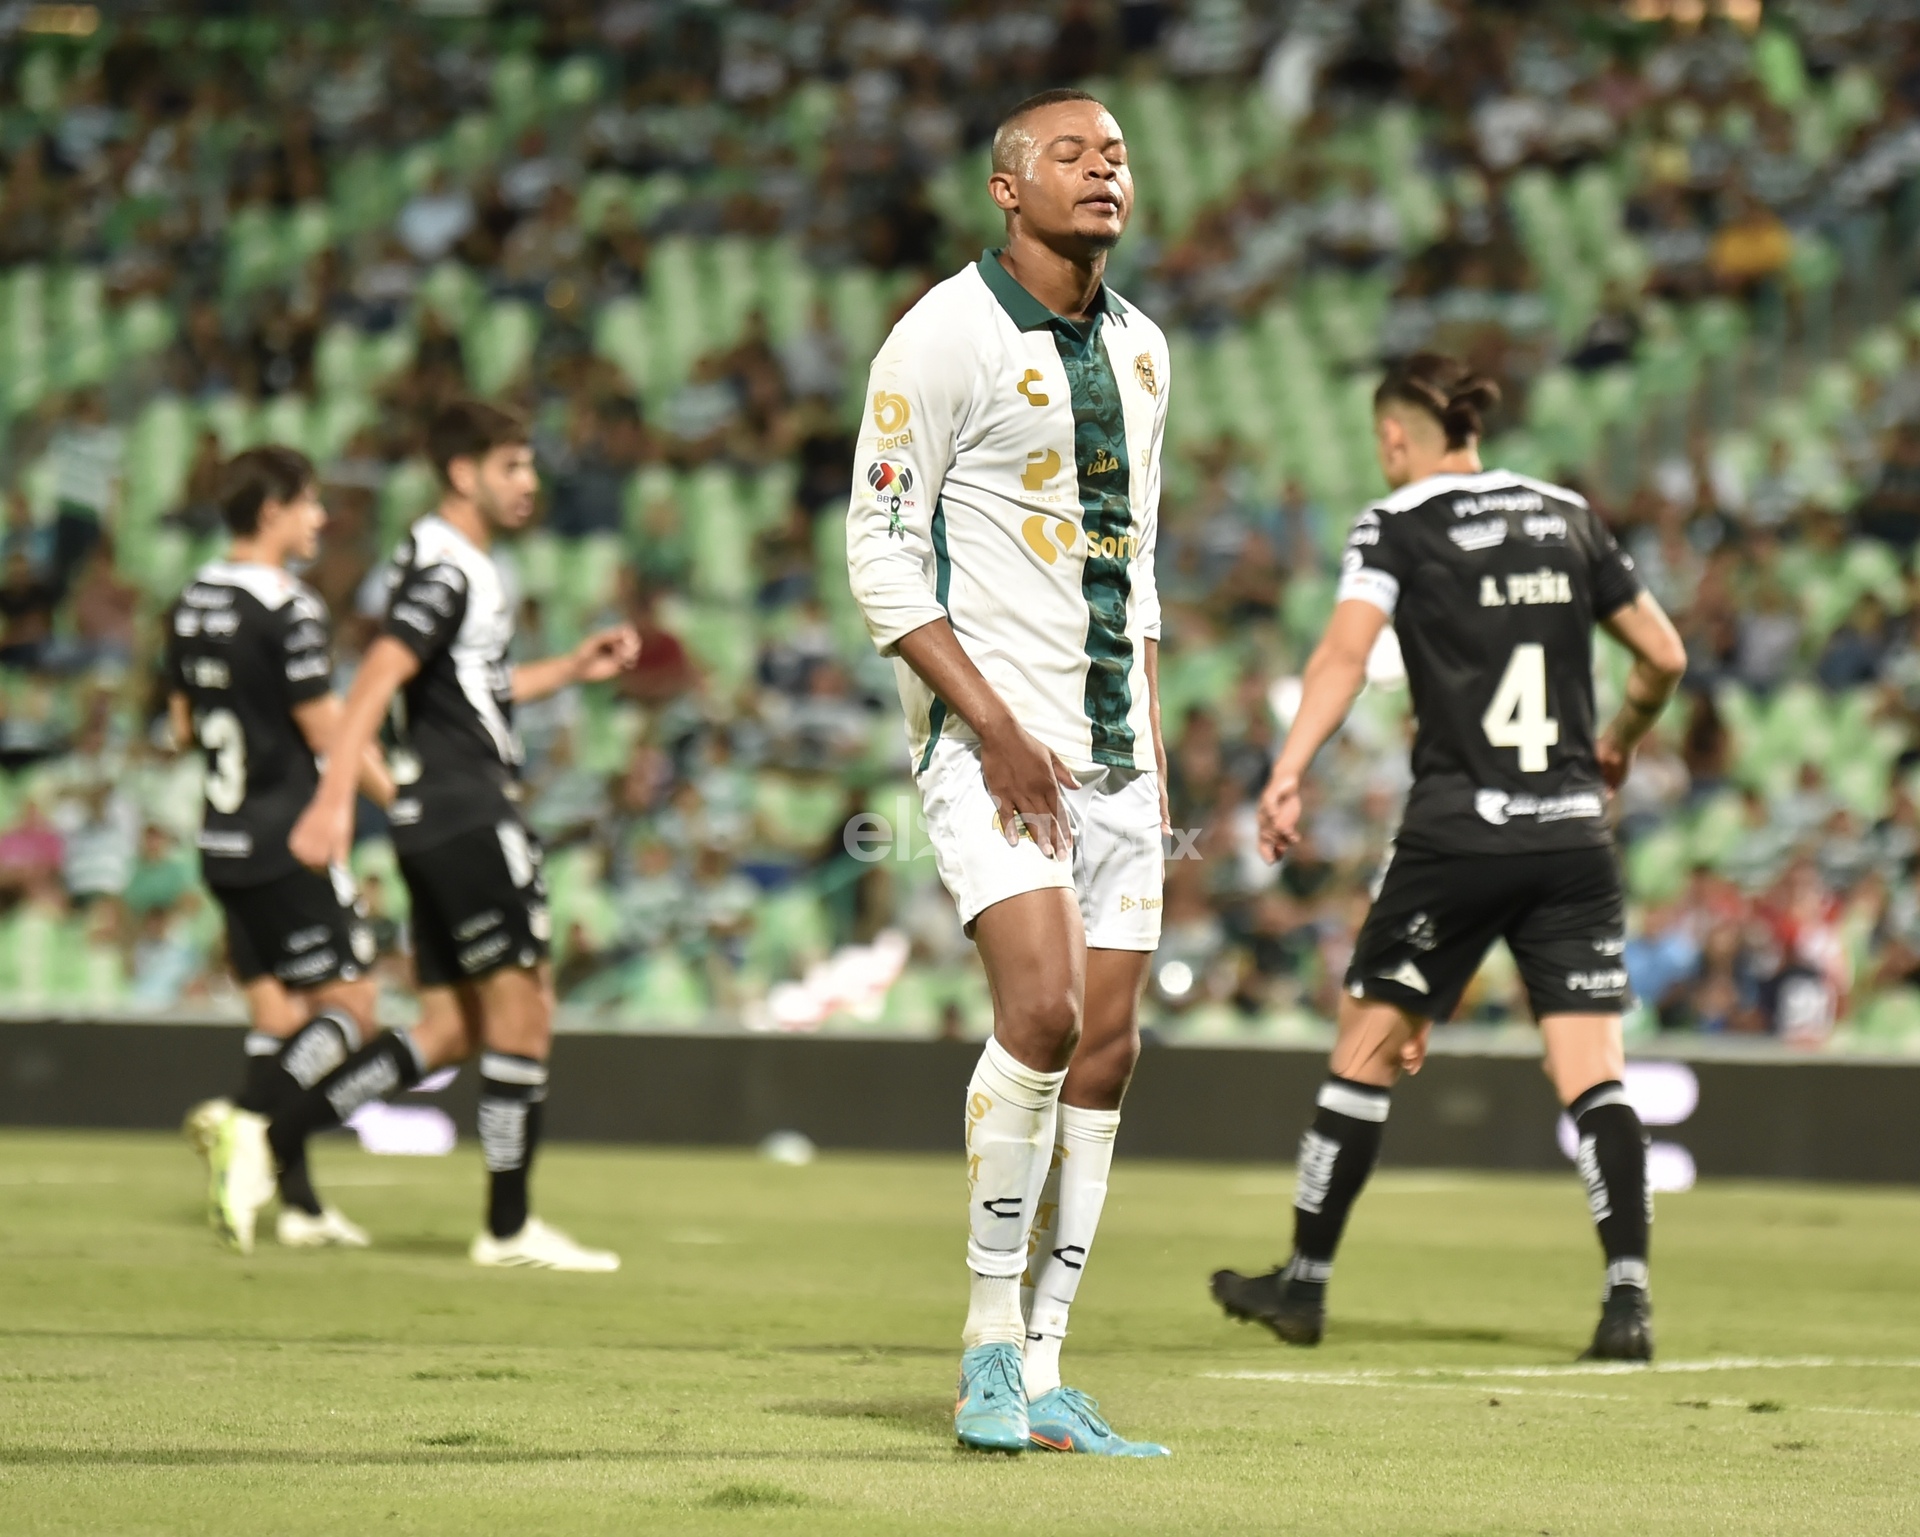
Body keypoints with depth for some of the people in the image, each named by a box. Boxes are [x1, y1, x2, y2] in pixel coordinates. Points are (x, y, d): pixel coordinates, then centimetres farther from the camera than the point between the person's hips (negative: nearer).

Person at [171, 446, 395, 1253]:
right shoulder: (288, 609, -16)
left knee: (278, 1015, 11)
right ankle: (241, 1120, -22)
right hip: (288, 843, -8)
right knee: (348, 1006, -2)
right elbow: (328, 732, -14)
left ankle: (299, 1202, 9)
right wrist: (403, 799, -4)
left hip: (224, 844, 8)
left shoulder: (193, 602, 9)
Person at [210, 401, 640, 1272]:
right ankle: (509, 1227, -1)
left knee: (452, 1029, 9)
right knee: (521, 1011, -5)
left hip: (434, 823, 10)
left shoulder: (459, 567, 19)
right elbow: (377, 680, -23)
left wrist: (574, 669, 25)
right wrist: (333, 799, -32)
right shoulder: (446, 570, -12)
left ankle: (271, 1138, 5)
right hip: (469, 816, -10)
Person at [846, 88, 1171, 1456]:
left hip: (1115, 749, 7)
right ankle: (990, 1348, -10)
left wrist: (1154, 751, 15)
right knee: (1041, 1007, -22)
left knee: (1107, 1047, 2)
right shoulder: (948, 336, -8)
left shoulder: (1139, 347, 13)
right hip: (992, 737, -7)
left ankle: (1041, 1374, 7)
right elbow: (881, 556, -10)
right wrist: (995, 727, -17)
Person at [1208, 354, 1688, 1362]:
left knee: (1367, 1049, 10)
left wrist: (1286, 776, -25)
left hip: (1456, 833, -3)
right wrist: (1620, 742, 34)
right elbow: (1664, 656, 16)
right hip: (1573, 835, 3)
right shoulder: (1565, 517, 12)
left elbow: (1347, 648, -17)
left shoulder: (1397, 524, -1)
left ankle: (1305, 1284, 18)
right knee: (1591, 1073, -1)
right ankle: (1629, 1297, -15)